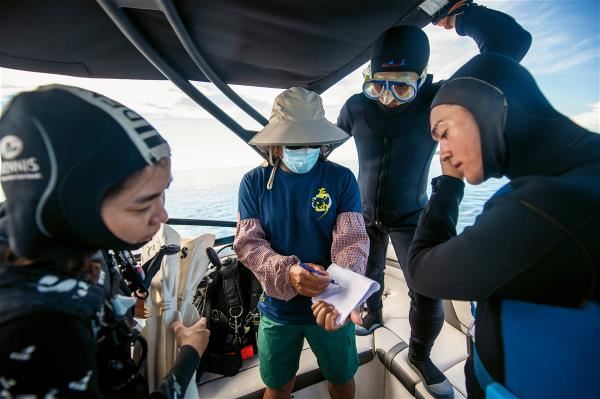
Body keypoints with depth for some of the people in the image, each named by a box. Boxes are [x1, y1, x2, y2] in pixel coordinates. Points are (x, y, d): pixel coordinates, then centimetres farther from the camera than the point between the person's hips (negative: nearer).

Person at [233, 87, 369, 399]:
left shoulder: (341, 178, -11)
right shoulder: (254, 182, -9)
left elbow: (352, 240, -16)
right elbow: (247, 243, -13)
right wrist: (287, 272, -32)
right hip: (278, 308, 1)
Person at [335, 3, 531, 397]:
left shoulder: (437, 100, -19)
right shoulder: (356, 107, -13)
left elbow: (513, 43, -26)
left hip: (411, 218, -2)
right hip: (366, 214, 2)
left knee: (428, 296, -1)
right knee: (369, 275, 21)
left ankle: (420, 356, 29)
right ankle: (374, 316, 54)